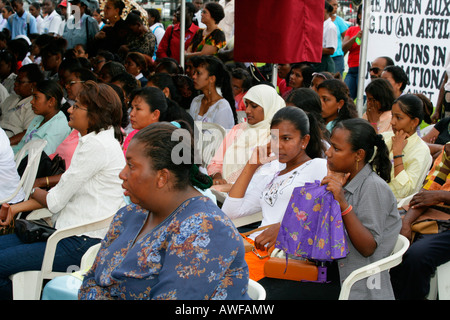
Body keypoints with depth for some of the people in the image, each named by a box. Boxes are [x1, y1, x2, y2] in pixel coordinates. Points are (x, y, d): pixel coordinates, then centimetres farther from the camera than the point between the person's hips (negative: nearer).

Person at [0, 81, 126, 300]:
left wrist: (34, 191, 8)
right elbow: (62, 193, 15)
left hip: (83, 242, -11)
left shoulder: (96, 146, -19)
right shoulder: (94, 140, 13)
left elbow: (54, 201, -14)